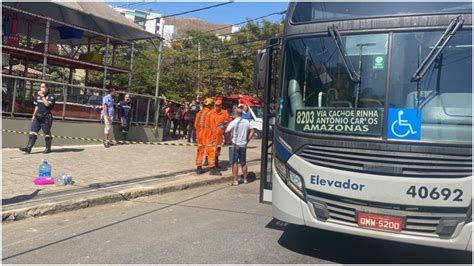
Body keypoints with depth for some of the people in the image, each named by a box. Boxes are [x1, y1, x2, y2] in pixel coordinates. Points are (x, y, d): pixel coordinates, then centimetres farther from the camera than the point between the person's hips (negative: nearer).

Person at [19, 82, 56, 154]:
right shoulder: (38, 96, 16)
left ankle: (48, 148, 14)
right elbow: (37, 106, 21)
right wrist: (34, 115, 16)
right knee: (32, 132, -2)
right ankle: (28, 148, -5)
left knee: (47, 133, 2)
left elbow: (47, 104, -22)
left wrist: (42, 96, -16)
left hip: (46, 117, -6)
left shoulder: (50, 96, -6)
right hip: (37, 117, 6)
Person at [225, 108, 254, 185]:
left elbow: (227, 131, -16)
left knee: (234, 163, 0)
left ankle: (235, 180, -2)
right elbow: (252, 131, 6)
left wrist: (228, 125, 4)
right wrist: (248, 139, 10)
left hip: (235, 145, -5)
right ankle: (245, 179, 22)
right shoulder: (246, 122, 3)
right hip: (243, 145, 5)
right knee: (243, 163, 15)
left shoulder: (233, 122, -13)